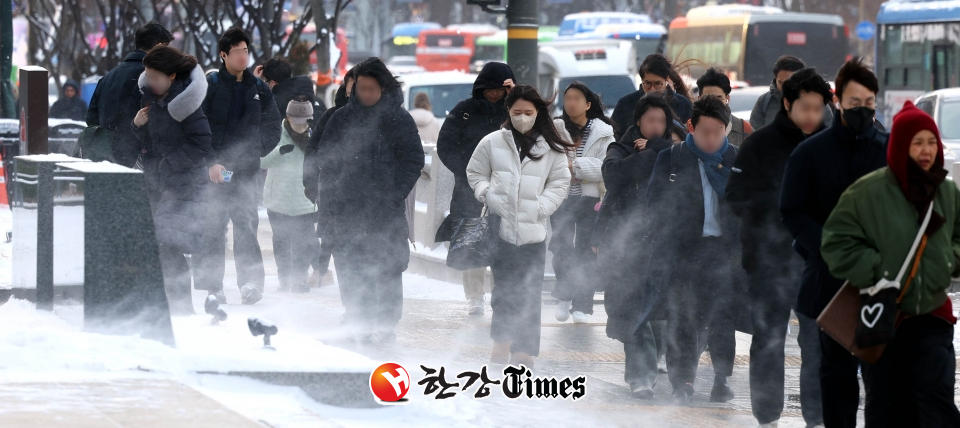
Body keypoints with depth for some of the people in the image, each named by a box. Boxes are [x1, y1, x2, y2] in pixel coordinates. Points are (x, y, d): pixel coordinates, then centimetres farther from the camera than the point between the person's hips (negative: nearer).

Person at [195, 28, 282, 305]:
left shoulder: (259, 89, 12)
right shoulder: (210, 85, 0)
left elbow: (273, 127, 20)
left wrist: (254, 152, 7)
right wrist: (211, 162, -12)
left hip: (246, 171, 2)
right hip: (213, 168, -2)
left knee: (246, 224, -7)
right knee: (212, 227, -1)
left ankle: (251, 282, -12)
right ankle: (209, 284, 3)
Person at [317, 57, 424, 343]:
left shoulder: (399, 120, 2)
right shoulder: (342, 119, 9)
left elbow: (414, 160, 3)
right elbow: (326, 157, 13)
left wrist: (395, 194, -8)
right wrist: (332, 196, 1)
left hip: (386, 208, -2)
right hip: (348, 207, 2)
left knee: (388, 268, -3)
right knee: (350, 268, -2)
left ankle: (387, 324, 4)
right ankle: (359, 322, 4)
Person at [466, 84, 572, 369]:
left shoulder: (552, 148, 3)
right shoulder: (492, 143, 3)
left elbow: (560, 183, 8)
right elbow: (475, 173, 12)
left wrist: (541, 207, -5)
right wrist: (488, 196, -4)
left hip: (533, 230, 0)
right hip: (501, 227, 0)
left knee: (529, 293, -3)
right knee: (504, 288, 5)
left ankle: (525, 351, 0)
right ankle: (502, 342, 15)